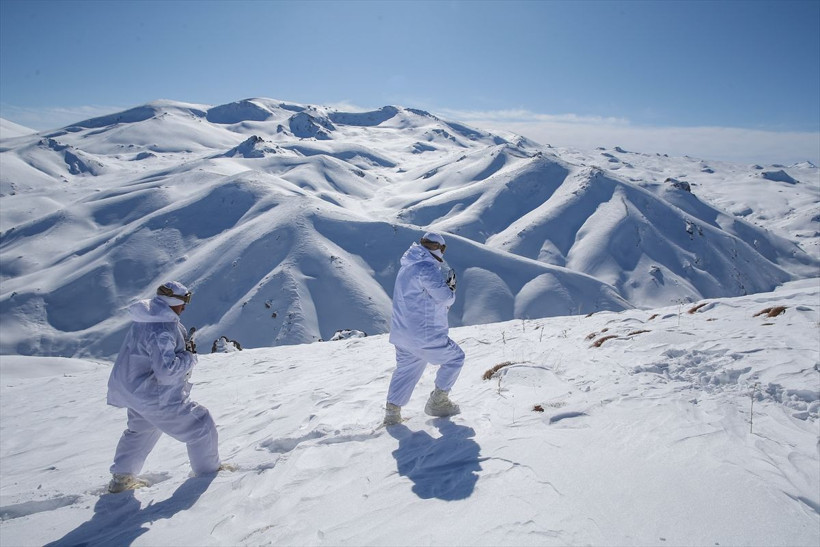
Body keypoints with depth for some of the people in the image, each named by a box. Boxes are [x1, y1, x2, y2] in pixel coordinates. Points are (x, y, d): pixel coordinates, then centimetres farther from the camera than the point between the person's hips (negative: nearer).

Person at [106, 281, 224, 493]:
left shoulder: (147, 317, 2)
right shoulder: (161, 330, -30)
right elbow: (167, 371, -35)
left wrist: (185, 347, 1)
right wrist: (190, 357, -20)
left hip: (133, 390, 10)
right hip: (157, 398, -10)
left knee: (141, 430, 34)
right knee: (201, 425, 4)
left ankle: (121, 477, 43)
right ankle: (208, 470, 19)